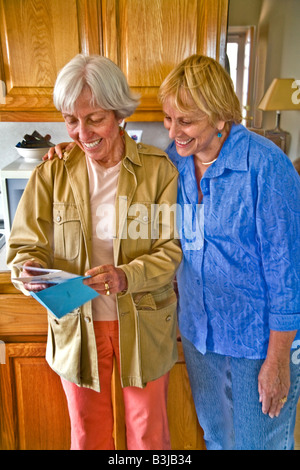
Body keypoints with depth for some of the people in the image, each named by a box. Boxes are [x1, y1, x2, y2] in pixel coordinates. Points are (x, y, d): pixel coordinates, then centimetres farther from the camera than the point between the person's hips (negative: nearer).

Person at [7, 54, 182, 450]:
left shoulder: (158, 169, -9)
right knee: (87, 432, 22)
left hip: (144, 325, -1)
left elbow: (171, 249, -11)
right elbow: (25, 246, -2)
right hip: (76, 325, 2)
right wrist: (30, 273, -25)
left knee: (148, 432, 19)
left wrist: (126, 277, -29)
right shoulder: (52, 172, -5)